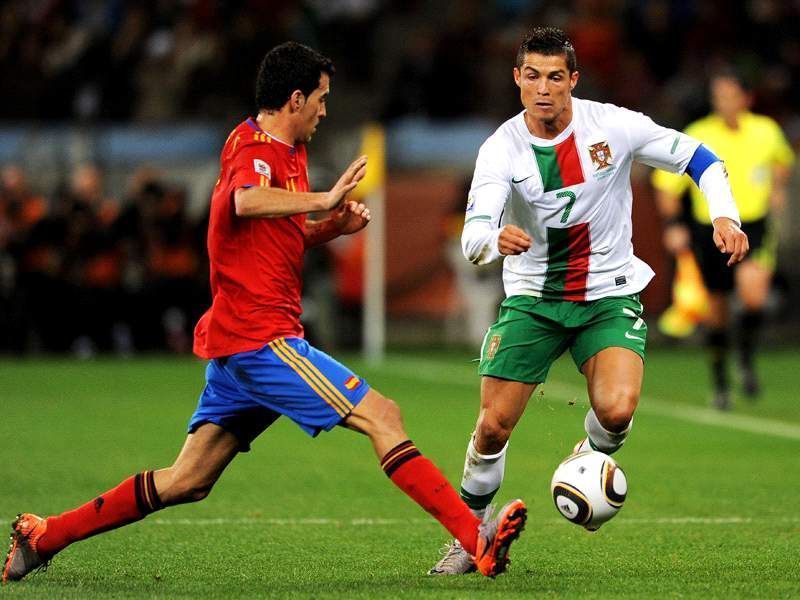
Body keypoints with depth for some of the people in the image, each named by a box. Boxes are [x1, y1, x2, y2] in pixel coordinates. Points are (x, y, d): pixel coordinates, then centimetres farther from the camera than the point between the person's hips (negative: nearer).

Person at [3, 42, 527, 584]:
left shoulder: (288, 152, 19)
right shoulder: (252, 148, -12)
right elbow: (247, 201, -36)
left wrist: (333, 226, 12)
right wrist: (322, 199, -40)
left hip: (236, 340, 10)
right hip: (261, 337, -10)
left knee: (188, 481, 11)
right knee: (382, 416, -14)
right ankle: (474, 537, -18)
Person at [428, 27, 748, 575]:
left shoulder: (612, 126, -13)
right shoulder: (502, 149, -13)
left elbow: (699, 159, -1)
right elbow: (474, 237, -25)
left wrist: (725, 216, -19)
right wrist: (496, 240, -49)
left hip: (609, 295, -1)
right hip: (532, 299, 1)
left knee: (616, 411, -25)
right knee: (493, 426, -6)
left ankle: (595, 458, 11)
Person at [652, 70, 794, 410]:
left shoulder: (766, 131, -2)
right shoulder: (697, 138, -8)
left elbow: (782, 159, 23)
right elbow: (666, 183, 0)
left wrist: (778, 188, 7)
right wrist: (673, 225, -9)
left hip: (755, 228, 0)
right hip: (709, 229, 0)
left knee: (753, 292, -26)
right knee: (716, 312, 7)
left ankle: (747, 358, 0)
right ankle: (720, 384, 26)